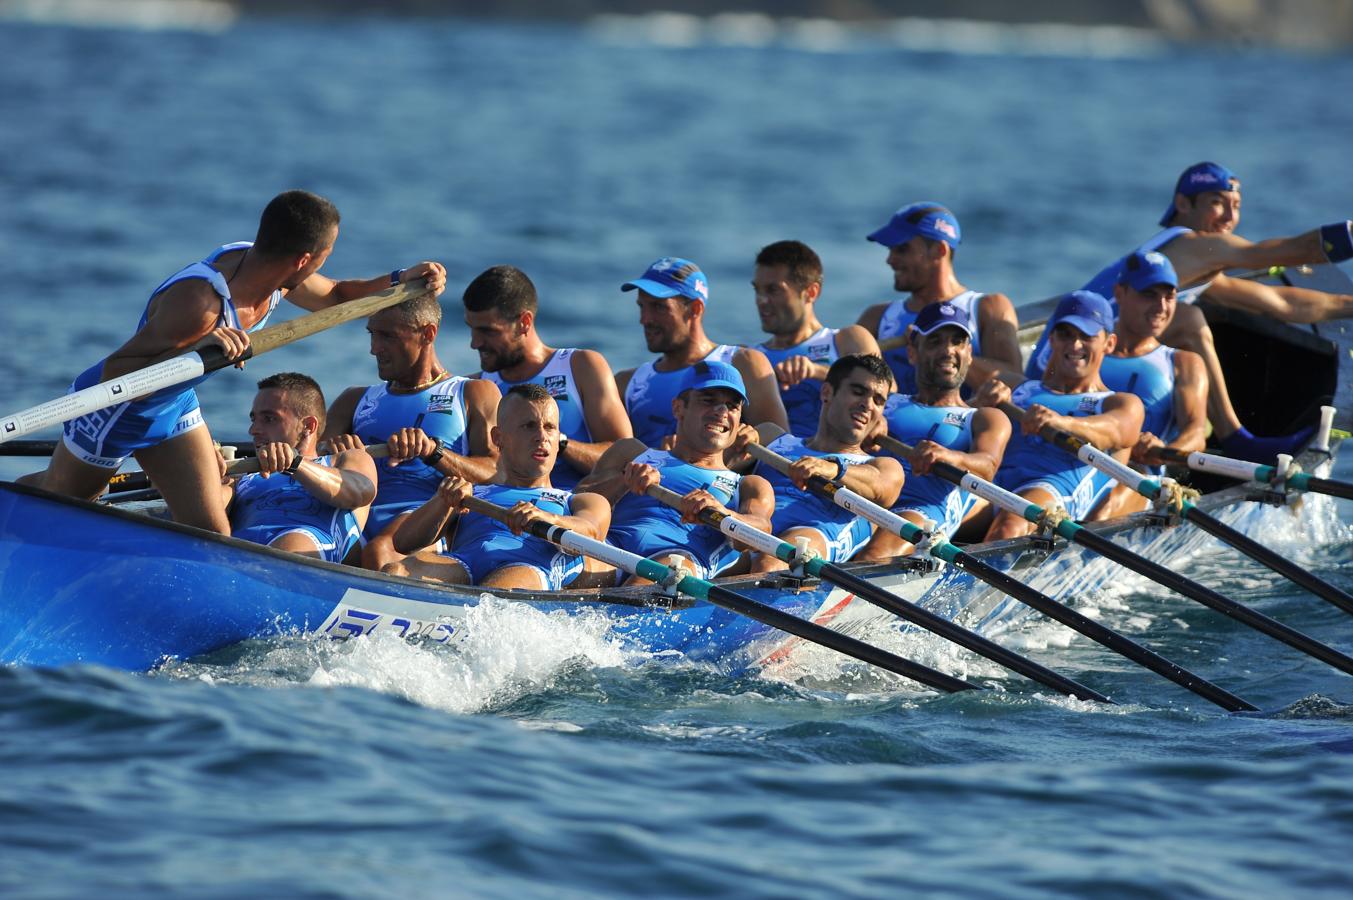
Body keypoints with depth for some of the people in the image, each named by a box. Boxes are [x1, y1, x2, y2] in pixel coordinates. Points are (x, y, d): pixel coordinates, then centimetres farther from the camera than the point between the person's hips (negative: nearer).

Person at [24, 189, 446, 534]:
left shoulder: (266, 271, -16)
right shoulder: (200, 304, -42)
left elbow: (334, 297, 7)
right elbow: (114, 373, -42)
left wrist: (401, 280, -8)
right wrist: (194, 351, -56)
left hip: (176, 407, 7)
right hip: (114, 409, -7)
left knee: (212, 536, -1)